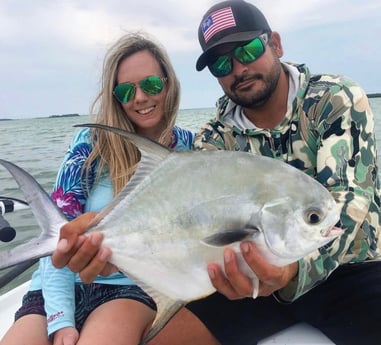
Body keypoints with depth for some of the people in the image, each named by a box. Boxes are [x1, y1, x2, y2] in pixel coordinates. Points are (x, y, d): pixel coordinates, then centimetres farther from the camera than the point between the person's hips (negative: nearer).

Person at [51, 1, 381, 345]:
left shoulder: (338, 99, -10)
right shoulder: (214, 140, -2)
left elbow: (347, 197, -23)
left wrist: (296, 266, -43)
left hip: (353, 268, -1)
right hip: (259, 270, 2)